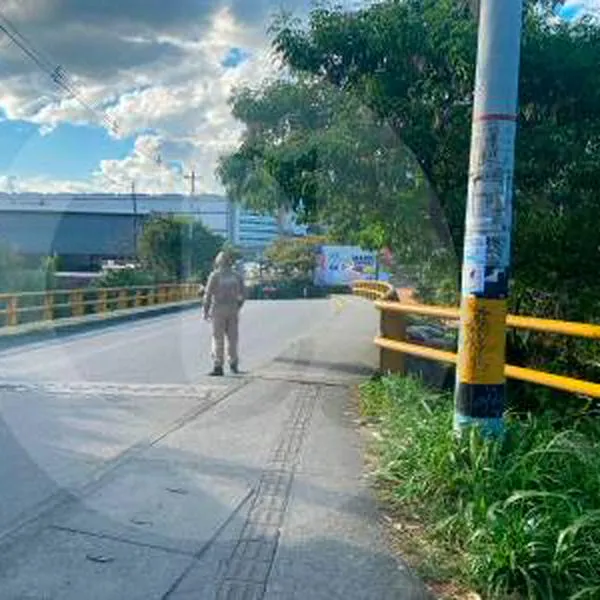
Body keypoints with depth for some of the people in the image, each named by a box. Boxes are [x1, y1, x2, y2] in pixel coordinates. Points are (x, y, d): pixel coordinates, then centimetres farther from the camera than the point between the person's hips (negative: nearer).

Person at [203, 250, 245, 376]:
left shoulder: (215, 275, -5)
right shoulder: (237, 276, 6)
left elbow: (208, 294, -7)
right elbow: (241, 295, 8)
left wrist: (206, 311, 0)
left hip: (218, 310, -3)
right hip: (233, 310, 3)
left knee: (218, 339, -1)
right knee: (232, 337, 12)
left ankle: (218, 367, -2)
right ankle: (234, 364, 17)